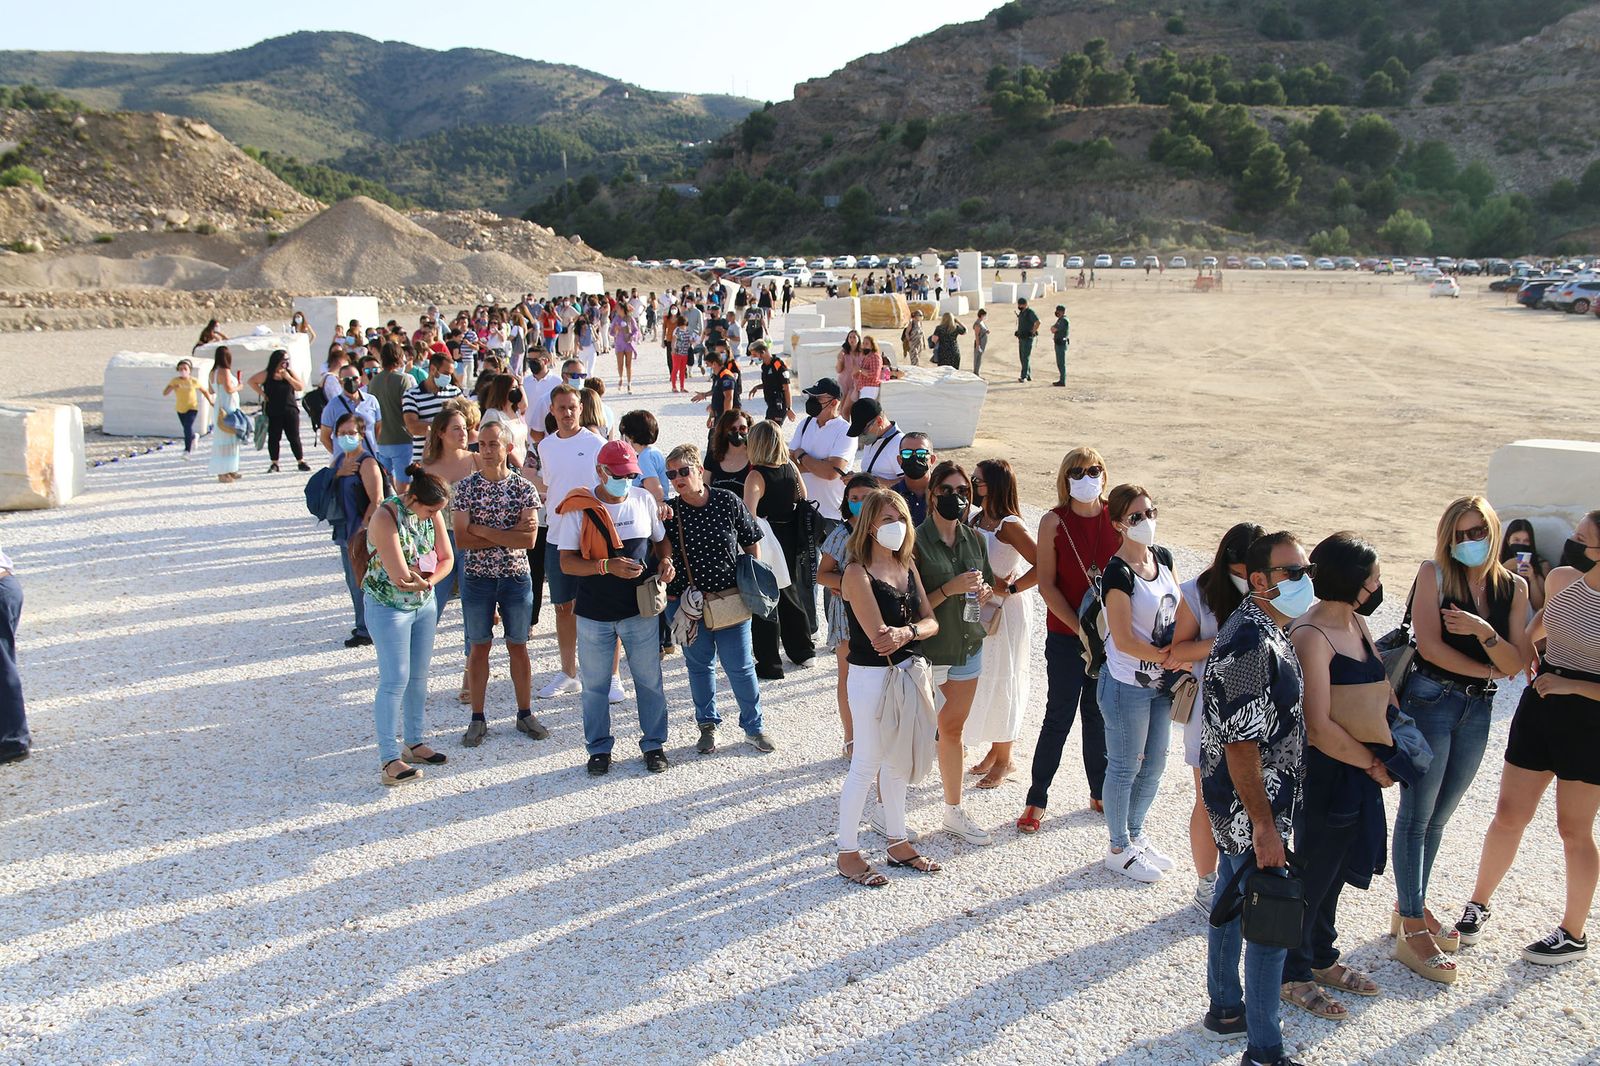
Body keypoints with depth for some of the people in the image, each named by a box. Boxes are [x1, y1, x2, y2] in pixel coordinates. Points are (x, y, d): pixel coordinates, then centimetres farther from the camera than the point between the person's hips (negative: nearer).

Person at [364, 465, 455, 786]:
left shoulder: (432, 514, -2)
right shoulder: (386, 517, -24)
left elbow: (447, 559, 3)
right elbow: (399, 575, -28)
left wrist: (426, 581, -14)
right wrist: (423, 578, -9)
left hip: (424, 604, 7)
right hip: (388, 607, -7)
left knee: (419, 676, 13)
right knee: (395, 681, -7)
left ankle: (414, 744, 26)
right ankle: (389, 759, -2)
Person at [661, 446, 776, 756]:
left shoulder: (728, 502, -7)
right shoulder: (670, 512, -5)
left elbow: (752, 542, 5)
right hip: (690, 605, 1)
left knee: (740, 666, 4)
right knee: (699, 666, 14)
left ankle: (753, 726, 21)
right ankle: (707, 726, 31)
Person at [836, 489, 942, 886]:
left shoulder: (907, 566, 7)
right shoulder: (858, 573, -17)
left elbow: (931, 621, 0)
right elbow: (878, 635, -24)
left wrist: (905, 632, -20)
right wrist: (916, 628, -11)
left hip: (906, 671, 7)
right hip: (871, 677, -7)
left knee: (898, 762, 18)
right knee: (866, 766, 1)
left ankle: (898, 843, 31)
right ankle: (847, 854, 13)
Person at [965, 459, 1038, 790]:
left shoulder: (1009, 525, -19)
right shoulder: (976, 518, 5)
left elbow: (1041, 566, -26)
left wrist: (1009, 588, -20)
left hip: (1006, 611, -8)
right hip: (980, 608, 8)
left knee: (1001, 683, 3)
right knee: (984, 681, 15)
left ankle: (1003, 761, 17)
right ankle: (994, 751, 30)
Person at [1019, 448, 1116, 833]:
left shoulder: (1116, 516, 1)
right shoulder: (1054, 522, -7)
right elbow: (1047, 585, -8)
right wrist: (1080, 627, -14)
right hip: (1065, 635, -3)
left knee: (1098, 713, 14)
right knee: (1059, 716, 0)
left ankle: (1100, 792, 29)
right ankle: (1036, 800, 11)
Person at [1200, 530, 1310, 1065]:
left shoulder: (1266, 631, 7)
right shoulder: (1252, 645, -25)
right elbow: (1241, 745, -27)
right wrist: (1264, 825, -24)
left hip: (1236, 808, 10)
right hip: (1252, 809, -10)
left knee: (1233, 904, 21)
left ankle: (1225, 1007, 36)